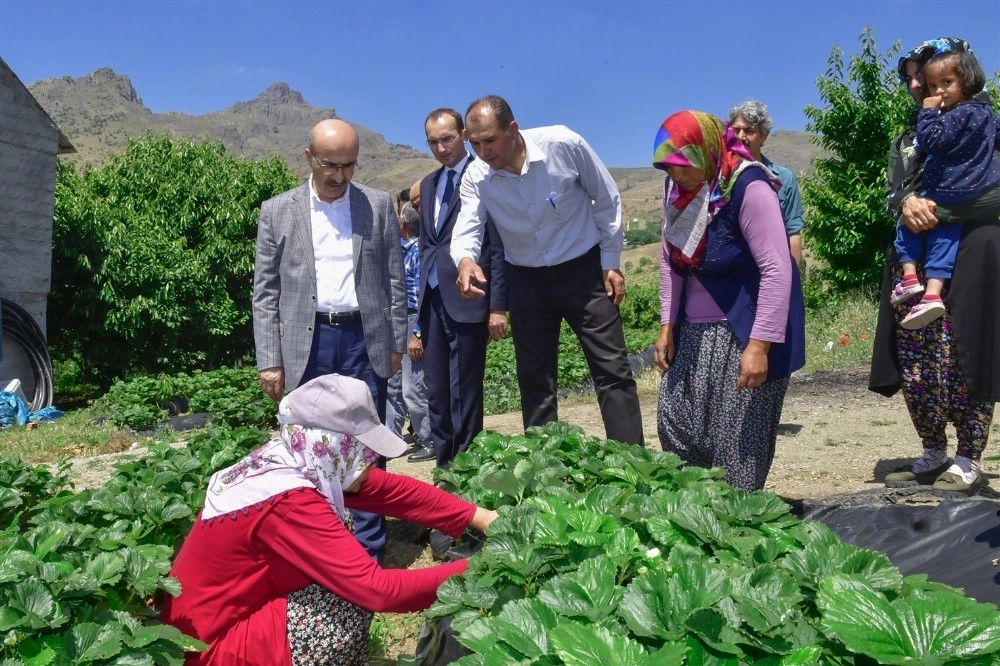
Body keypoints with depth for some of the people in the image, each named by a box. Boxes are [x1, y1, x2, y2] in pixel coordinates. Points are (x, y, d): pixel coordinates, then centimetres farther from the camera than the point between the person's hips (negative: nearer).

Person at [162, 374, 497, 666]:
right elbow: (378, 589, -32)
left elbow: (393, 490, -2)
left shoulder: (296, 457, -7)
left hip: (236, 607, 9)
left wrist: (480, 517, -6)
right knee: (357, 599, -18)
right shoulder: (287, 502, -31)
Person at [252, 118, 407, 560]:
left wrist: (397, 343, 4)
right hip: (306, 343, 0)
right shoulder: (277, 211, 4)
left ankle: (368, 551, 14)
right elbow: (265, 291, 3)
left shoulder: (379, 205, 5)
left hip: (364, 340, 0)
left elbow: (394, 280, 8)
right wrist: (269, 360, -2)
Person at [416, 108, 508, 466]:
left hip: (467, 299, -7)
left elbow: (499, 247, -9)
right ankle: (443, 454, 23)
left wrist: (498, 306, -13)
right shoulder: (428, 184, 17)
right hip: (433, 298, 7)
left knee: (464, 389, -1)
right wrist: (422, 297, 15)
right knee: (436, 387, 11)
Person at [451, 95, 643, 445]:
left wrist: (611, 263, -6)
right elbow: (467, 228, -21)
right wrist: (465, 259, -45)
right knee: (534, 378, 8)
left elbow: (607, 201, -7)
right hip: (527, 279, 3)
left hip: (583, 269, -2)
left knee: (612, 370, -3)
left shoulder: (564, 144, -19)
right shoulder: (476, 176, -12)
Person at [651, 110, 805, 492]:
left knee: (738, 437, -4)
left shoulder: (748, 187, -19)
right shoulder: (677, 187, 2)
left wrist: (759, 345, -26)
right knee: (673, 422, 8)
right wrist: (667, 325, 4)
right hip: (694, 332, 7)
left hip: (745, 330, -7)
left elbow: (777, 270, -23)